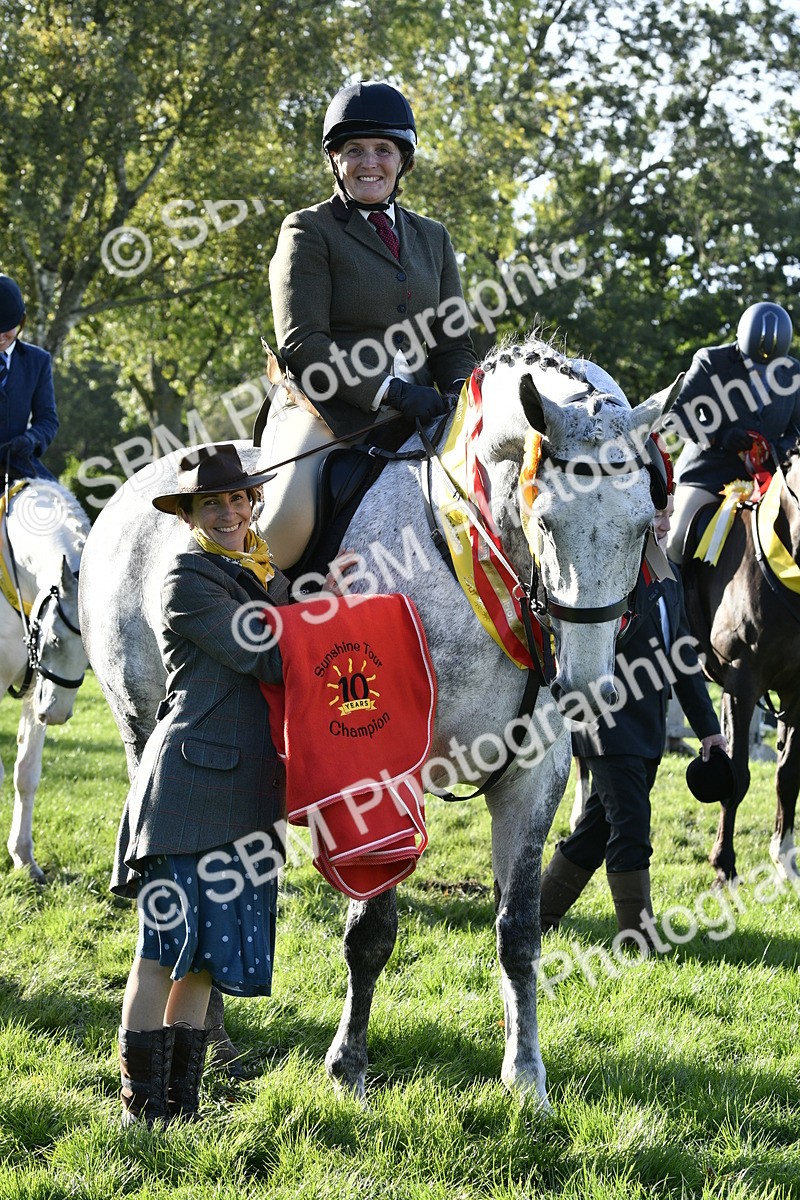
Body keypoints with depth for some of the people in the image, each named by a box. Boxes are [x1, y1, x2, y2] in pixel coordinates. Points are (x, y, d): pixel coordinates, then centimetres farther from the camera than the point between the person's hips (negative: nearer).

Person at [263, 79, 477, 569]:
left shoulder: (432, 237, 21)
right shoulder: (308, 230, 3)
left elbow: (454, 342, 20)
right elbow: (302, 344, -7)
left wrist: (459, 391, -5)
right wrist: (388, 391, -18)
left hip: (410, 419, 5)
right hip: (326, 411, -5)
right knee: (290, 522, -31)